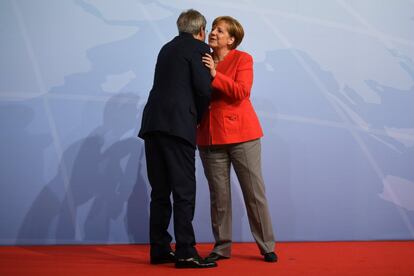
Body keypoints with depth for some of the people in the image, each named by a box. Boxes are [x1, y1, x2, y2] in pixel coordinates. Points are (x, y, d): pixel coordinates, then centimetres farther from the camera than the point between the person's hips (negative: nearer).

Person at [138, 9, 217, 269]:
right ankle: (185, 252, -6)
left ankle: (159, 249, 13)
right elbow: (204, 89, -6)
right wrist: (198, 117, 9)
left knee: (160, 191, 10)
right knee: (184, 191, -5)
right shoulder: (199, 48, 1)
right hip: (178, 125, -7)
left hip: (153, 123, 7)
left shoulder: (168, 48, 23)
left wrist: (193, 115, 21)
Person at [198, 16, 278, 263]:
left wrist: (215, 75, -18)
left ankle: (267, 247, 9)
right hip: (210, 136, 3)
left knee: (255, 192, 0)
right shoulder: (203, 61, 12)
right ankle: (222, 247, 16)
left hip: (241, 133, -3)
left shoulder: (243, 59, 0)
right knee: (218, 195, 6)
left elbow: (241, 92, -14)